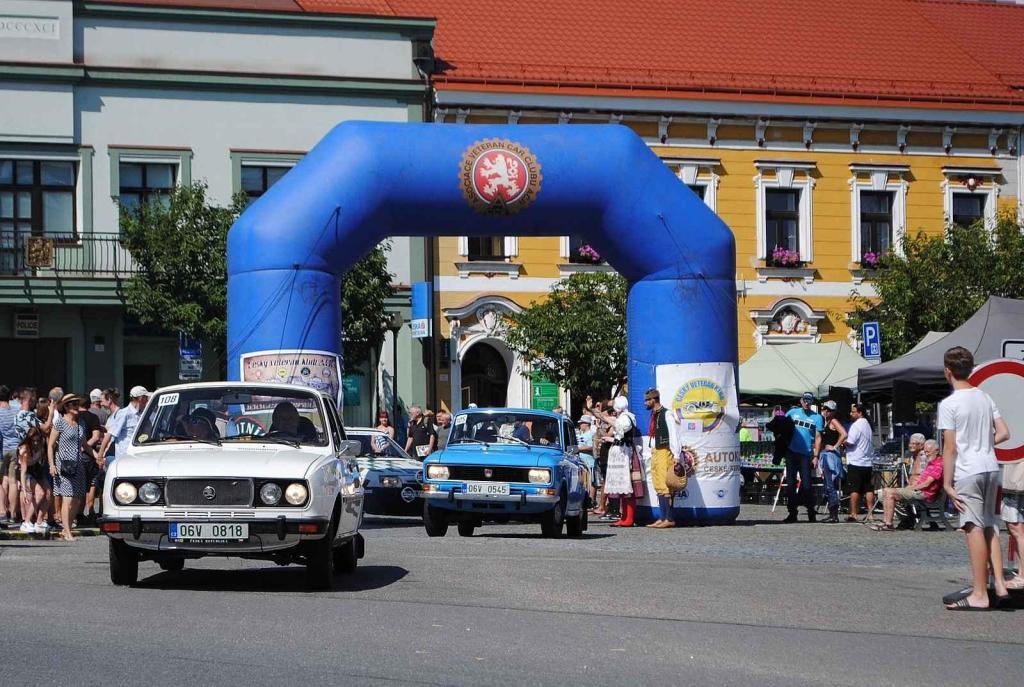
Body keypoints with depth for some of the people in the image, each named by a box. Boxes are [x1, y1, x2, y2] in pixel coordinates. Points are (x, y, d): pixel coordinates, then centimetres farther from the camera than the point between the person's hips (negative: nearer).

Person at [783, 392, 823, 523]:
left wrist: (815, 456, -3)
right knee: (790, 483, 4)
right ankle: (792, 513, 10)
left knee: (806, 484, -5)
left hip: (806, 455, -2)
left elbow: (818, 438, 4)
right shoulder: (792, 413, 9)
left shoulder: (817, 417, 5)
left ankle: (811, 513, 7)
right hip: (791, 452, 2)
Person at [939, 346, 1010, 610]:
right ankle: (1000, 586, 12)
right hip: (991, 469, 7)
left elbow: (950, 448, -12)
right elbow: (1004, 433, 10)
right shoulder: (984, 397, 10)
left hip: (967, 472, -7)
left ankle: (979, 595, -3)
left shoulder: (949, 404, -10)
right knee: (990, 527, 15)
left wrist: (947, 483, -8)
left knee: (975, 530, -5)